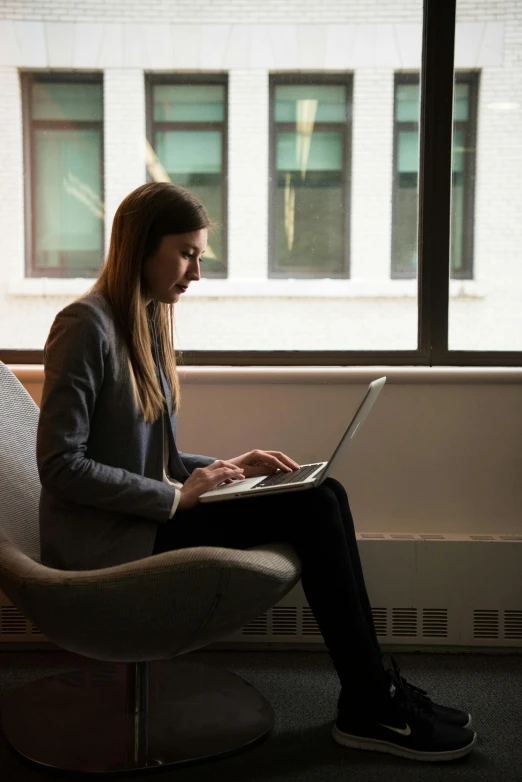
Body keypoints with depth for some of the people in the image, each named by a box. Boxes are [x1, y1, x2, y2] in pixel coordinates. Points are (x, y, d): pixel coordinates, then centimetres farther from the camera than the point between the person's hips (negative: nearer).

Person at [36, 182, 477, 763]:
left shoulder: (148, 322, 14)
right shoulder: (86, 325, -13)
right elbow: (60, 464, -18)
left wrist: (225, 467, 2)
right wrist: (176, 496, -19)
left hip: (149, 517, 8)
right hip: (107, 542, -8)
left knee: (323, 496, -8)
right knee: (313, 512, -17)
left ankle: (371, 696, -4)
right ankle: (369, 707, -5)